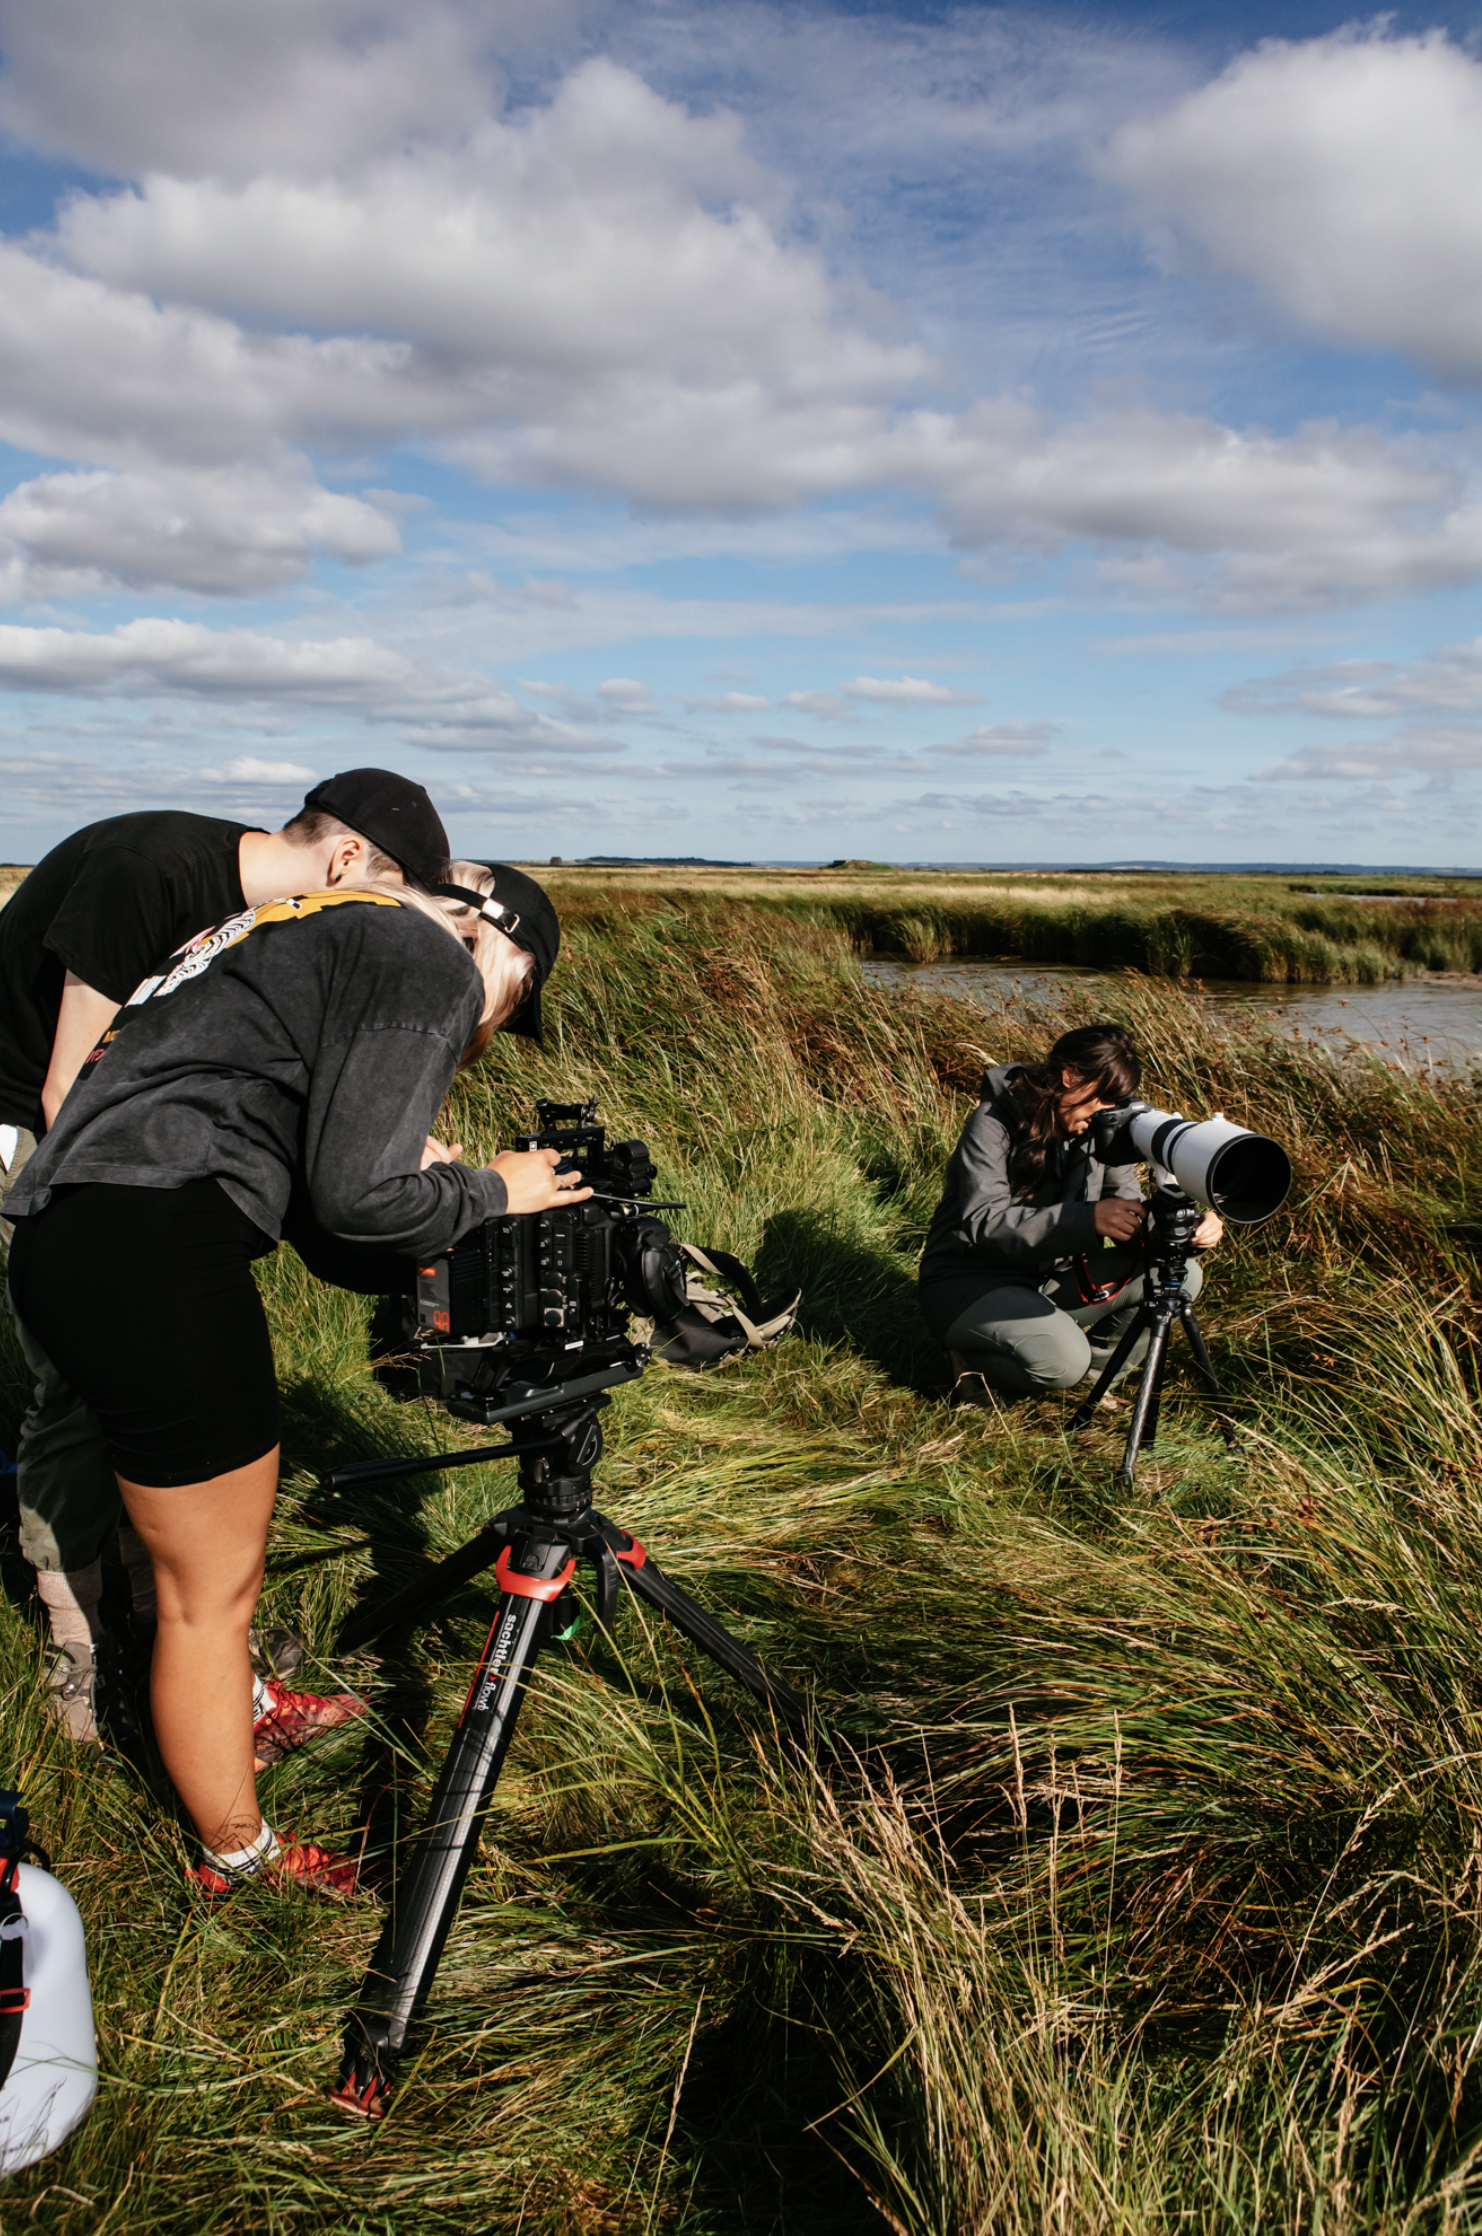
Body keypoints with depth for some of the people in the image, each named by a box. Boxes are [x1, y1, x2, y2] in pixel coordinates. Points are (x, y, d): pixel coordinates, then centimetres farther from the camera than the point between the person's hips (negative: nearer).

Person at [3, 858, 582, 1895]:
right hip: (153, 1259, -10)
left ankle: (245, 1710, 51)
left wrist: (408, 1160, 17)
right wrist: (491, 1189, 1)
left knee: (215, 1541, 29)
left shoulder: (327, 929, 23)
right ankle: (241, 1857, 27)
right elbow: (358, 1196, -15)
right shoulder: (429, 960, -6)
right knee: (212, 1588, 8)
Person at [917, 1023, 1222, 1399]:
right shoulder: (995, 1120, -19)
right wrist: (1088, 1219, -43)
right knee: (1064, 1359, -34)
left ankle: (1097, 1372, 4)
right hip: (971, 1284, -7)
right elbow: (983, 1222, -31)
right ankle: (974, 1361, -4)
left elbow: (1131, 1212, 0)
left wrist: (1187, 1230, -23)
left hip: (1052, 1281, 7)